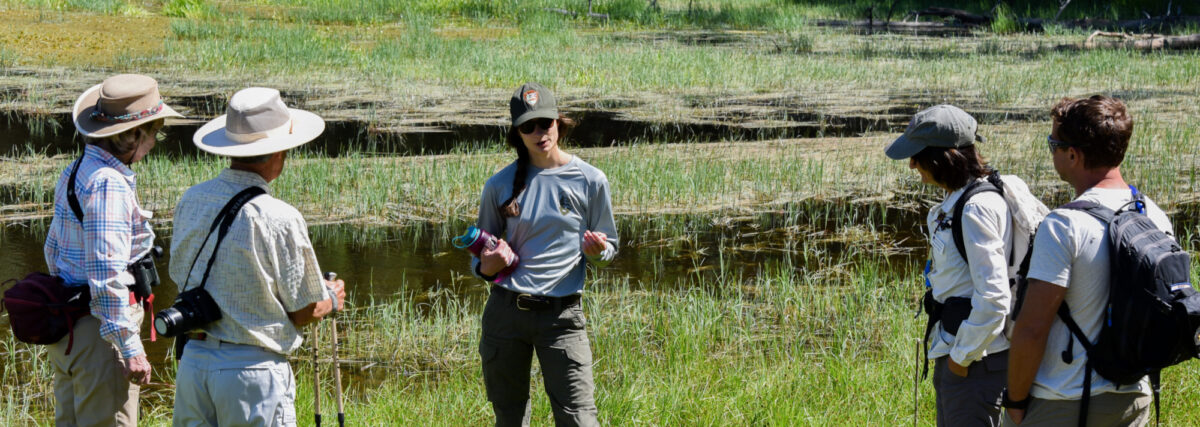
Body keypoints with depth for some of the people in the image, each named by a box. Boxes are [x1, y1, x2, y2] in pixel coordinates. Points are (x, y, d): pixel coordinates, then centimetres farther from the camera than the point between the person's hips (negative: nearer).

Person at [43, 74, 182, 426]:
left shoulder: (74, 173, 12)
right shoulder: (108, 184, -19)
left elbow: (54, 248, 23)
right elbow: (108, 273, -24)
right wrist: (130, 348, -22)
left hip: (65, 327, 10)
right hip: (98, 330, -10)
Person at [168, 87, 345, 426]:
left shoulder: (192, 200, 3)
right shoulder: (280, 219, -16)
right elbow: (305, 311, -7)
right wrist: (332, 300, 15)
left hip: (192, 359, 6)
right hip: (253, 370, -6)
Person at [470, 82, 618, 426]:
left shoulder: (590, 181, 1)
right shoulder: (500, 185, 5)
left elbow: (608, 250, 11)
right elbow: (480, 255, 16)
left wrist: (598, 251, -13)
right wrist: (487, 266, -8)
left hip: (561, 316, -2)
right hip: (505, 311, 2)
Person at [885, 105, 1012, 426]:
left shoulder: (978, 209, -20)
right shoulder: (954, 202, 10)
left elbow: (993, 296, -23)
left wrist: (963, 355, -14)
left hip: (975, 362, -10)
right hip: (956, 352, 10)